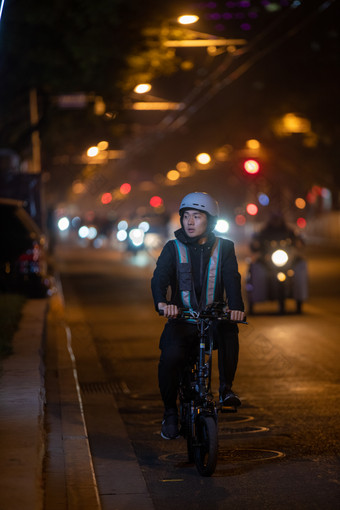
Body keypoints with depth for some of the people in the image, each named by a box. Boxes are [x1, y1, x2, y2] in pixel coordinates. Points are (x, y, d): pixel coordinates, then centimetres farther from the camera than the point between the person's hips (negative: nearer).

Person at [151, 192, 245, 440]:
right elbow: (160, 276, -11)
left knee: (229, 331, -34)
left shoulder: (223, 248, 7)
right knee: (171, 356, -28)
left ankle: (226, 388, -21)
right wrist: (162, 302, -34)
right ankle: (170, 412, -8)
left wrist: (236, 306, -30)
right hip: (181, 320, 0)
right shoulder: (173, 249, 6)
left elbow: (232, 278, -8)